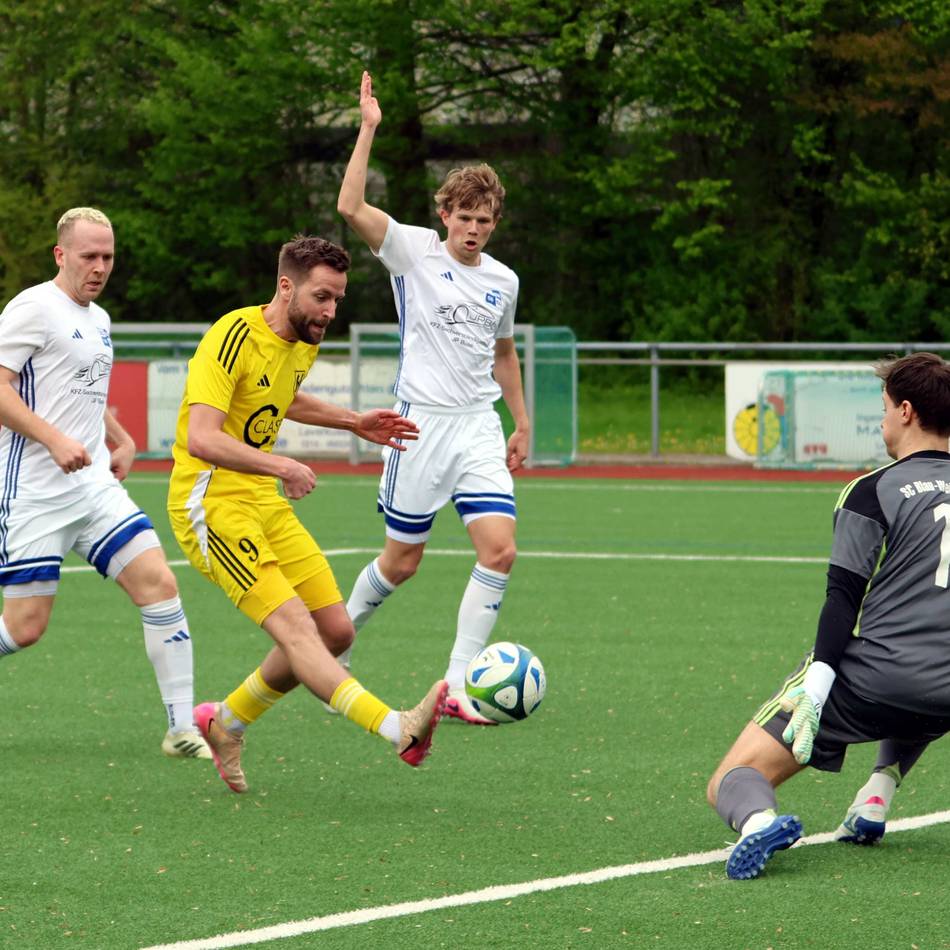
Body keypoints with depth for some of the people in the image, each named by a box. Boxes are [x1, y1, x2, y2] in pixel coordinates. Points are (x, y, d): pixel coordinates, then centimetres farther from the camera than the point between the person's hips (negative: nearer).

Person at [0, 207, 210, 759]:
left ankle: (183, 729, -6)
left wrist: (121, 440, 18)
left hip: (95, 488, 7)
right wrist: (54, 439, -25)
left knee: (159, 584, -8)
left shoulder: (99, 320, 17)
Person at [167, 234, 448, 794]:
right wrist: (280, 465, -40)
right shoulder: (235, 337, -19)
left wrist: (355, 422, 22)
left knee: (336, 631, 4)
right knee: (295, 627, -22)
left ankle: (226, 724, 21)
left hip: (264, 500, 9)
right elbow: (201, 439, -30)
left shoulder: (304, 344, 9)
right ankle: (399, 730, -40)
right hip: (210, 503, -9)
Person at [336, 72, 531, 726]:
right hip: (421, 423, -4)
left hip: (480, 426, 4)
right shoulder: (414, 250, -4)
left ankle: (457, 685, -7)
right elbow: (351, 208, -20)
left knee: (500, 550, -13)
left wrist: (523, 424, 24)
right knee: (402, 561, 4)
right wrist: (369, 130, -22)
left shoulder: (503, 281, 10)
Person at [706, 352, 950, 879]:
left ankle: (758, 818, -38)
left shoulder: (872, 491, 0)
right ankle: (877, 795, 19)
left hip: (867, 678, -5)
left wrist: (816, 685, -14)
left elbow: (844, 598, -9)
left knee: (729, 784, 0)